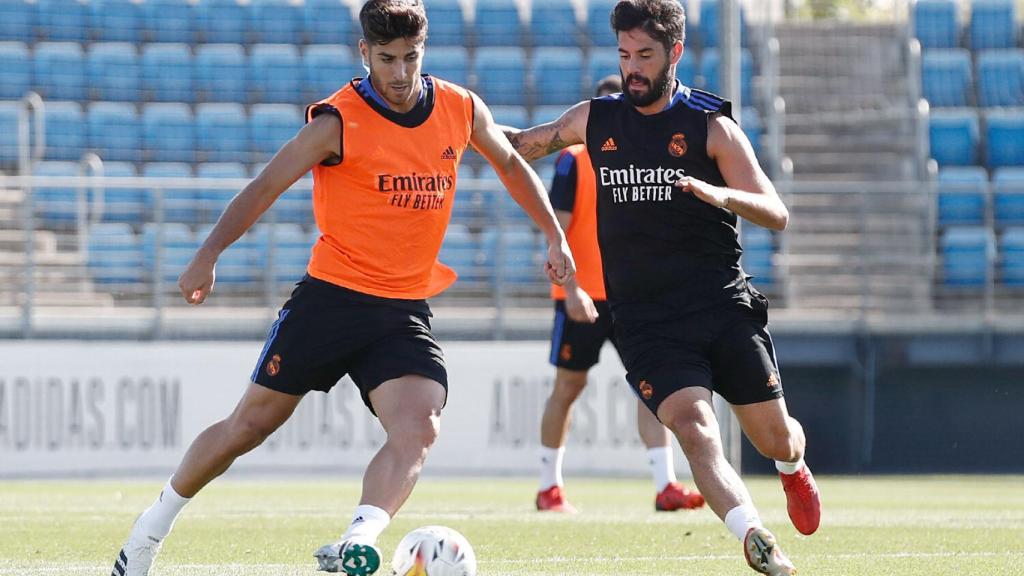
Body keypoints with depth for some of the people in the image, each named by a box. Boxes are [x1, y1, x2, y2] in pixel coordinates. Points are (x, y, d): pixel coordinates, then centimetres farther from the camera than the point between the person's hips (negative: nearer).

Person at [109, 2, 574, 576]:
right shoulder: (339, 121, -11)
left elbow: (511, 164, 23)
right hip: (332, 295, -3)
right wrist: (209, 255, -21)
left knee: (419, 428, -24)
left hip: (406, 312, 3)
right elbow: (265, 187, -10)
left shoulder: (462, 110, 3)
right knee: (252, 423, 4)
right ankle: (151, 528, 22)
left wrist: (555, 234, 19)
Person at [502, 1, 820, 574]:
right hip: (646, 321, 0)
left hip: (723, 305, 0)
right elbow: (524, 144, 26)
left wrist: (721, 194, -24)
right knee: (696, 429, -24)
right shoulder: (594, 119, 8)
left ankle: (794, 471, 43)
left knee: (777, 441, 5)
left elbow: (777, 214, -4)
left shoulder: (711, 125, 0)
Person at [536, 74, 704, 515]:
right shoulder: (574, 161, -5)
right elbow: (557, 231, -10)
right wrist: (572, 289, -21)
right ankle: (549, 486, 18)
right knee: (568, 386, 5)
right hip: (583, 297, -4)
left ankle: (665, 486, -14)